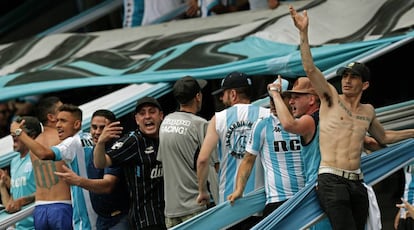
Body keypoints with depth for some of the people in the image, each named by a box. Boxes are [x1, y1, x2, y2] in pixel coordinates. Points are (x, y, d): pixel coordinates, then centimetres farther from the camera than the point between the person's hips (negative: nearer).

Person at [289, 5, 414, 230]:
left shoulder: (368, 111, 18)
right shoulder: (331, 98, 5)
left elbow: (383, 137, 38)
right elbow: (310, 69, -8)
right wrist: (304, 33, -17)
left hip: (357, 183, 6)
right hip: (331, 180, -6)